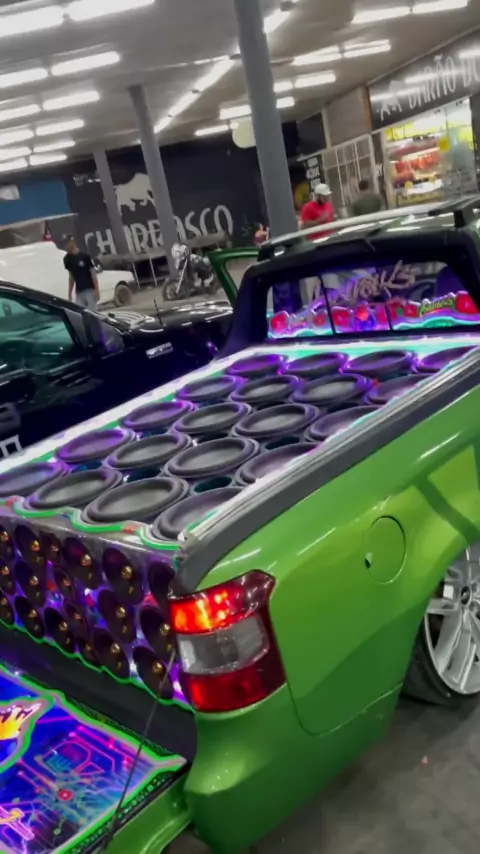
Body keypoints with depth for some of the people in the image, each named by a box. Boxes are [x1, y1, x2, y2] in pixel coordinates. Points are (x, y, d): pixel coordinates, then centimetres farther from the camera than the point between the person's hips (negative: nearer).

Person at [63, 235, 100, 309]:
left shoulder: (84, 256, -8)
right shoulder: (67, 259, 5)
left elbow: (93, 273, -6)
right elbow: (71, 276, 14)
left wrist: (97, 290, -11)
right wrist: (70, 293, 12)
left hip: (89, 290, -4)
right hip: (79, 292, 4)